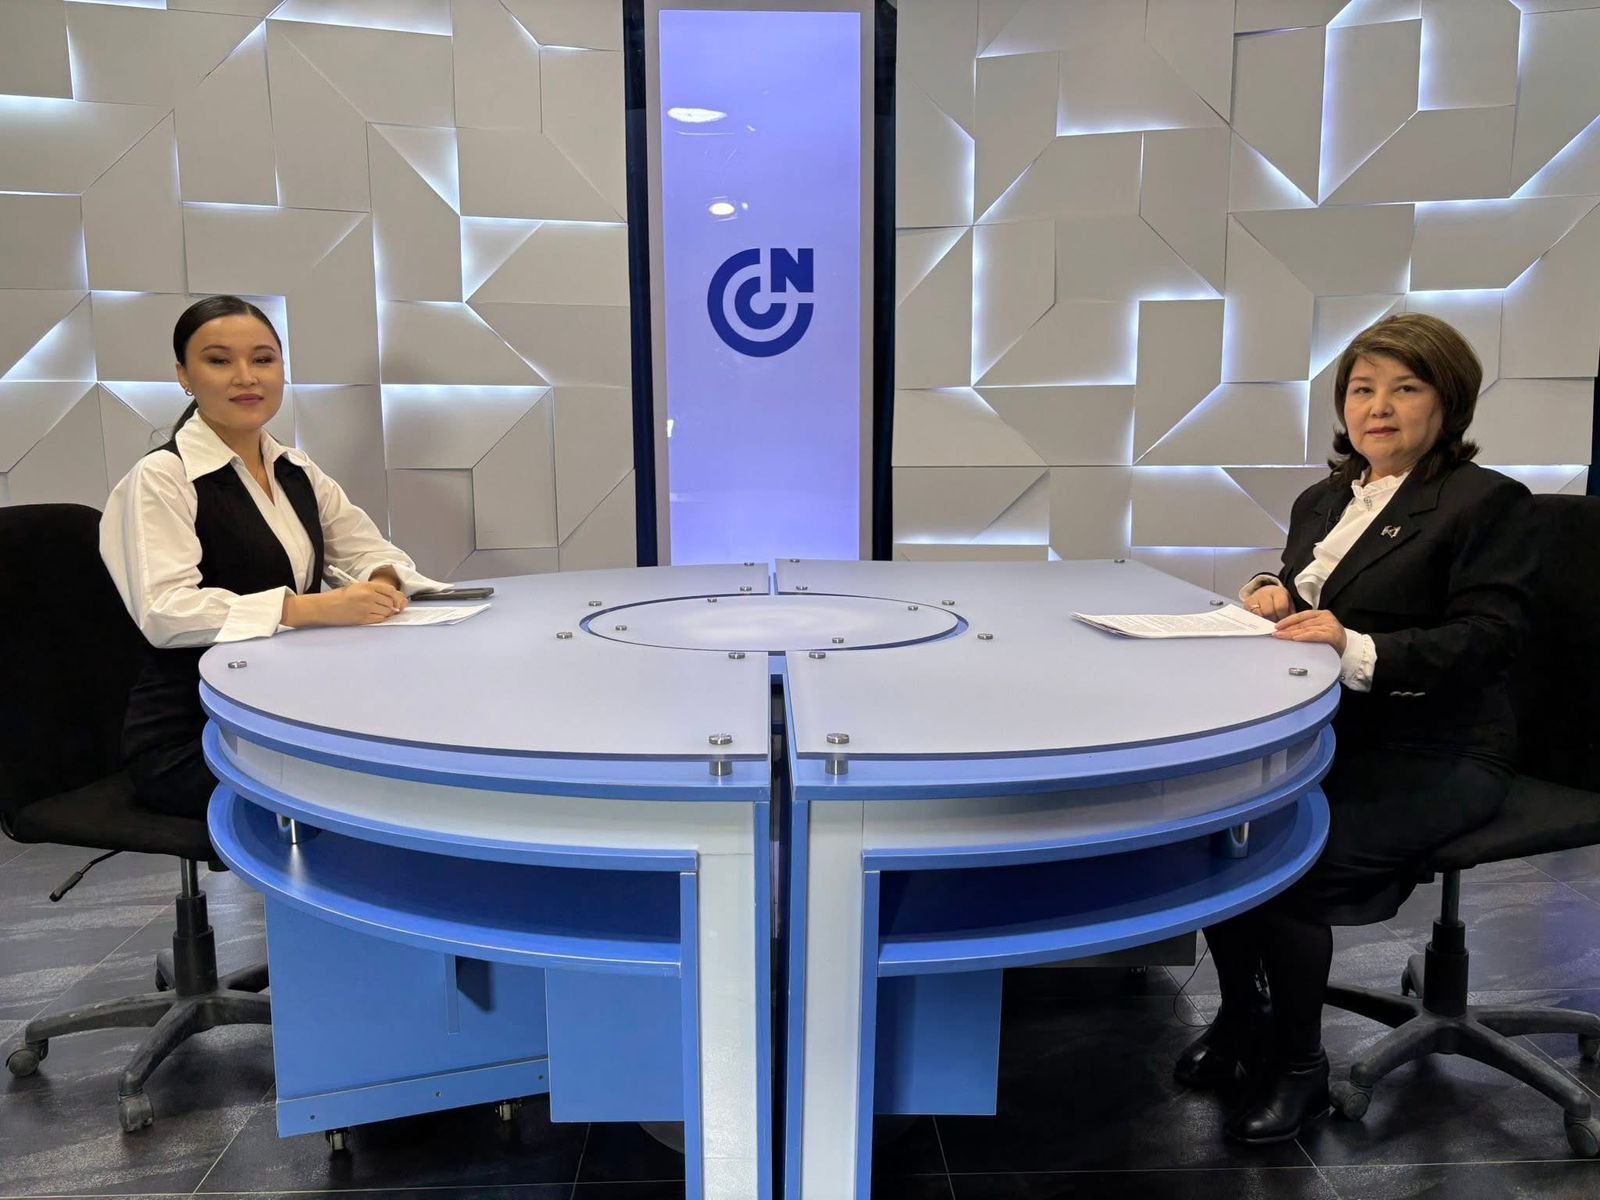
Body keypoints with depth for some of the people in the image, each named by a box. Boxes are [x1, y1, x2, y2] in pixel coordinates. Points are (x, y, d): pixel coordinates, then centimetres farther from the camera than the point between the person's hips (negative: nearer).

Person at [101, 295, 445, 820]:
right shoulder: (160, 478, -11)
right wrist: (310, 608, -33)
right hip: (188, 741, -6)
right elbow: (164, 611, -22)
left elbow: (366, 547, 13)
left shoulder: (295, 471, 10)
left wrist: (383, 581, -12)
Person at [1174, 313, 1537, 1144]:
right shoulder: (1322, 499, 16)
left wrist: (1359, 651, -30)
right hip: (1325, 738, 7)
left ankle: (1298, 1066, 0)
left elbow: (1487, 636, -16)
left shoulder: (1485, 501, -5)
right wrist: (1274, 593, -3)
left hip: (1432, 756, -6)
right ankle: (1241, 1013, 10)